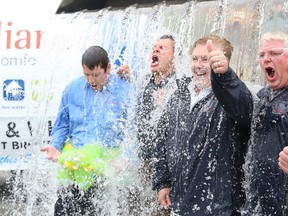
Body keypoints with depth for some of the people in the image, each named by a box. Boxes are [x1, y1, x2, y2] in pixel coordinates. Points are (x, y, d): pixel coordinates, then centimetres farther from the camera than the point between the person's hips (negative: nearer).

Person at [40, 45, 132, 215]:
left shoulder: (125, 91, -2)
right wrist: (55, 146, 2)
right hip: (72, 153, 3)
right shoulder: (73, 88, 10)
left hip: (106, 157, -3)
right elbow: (62, 124, 19)